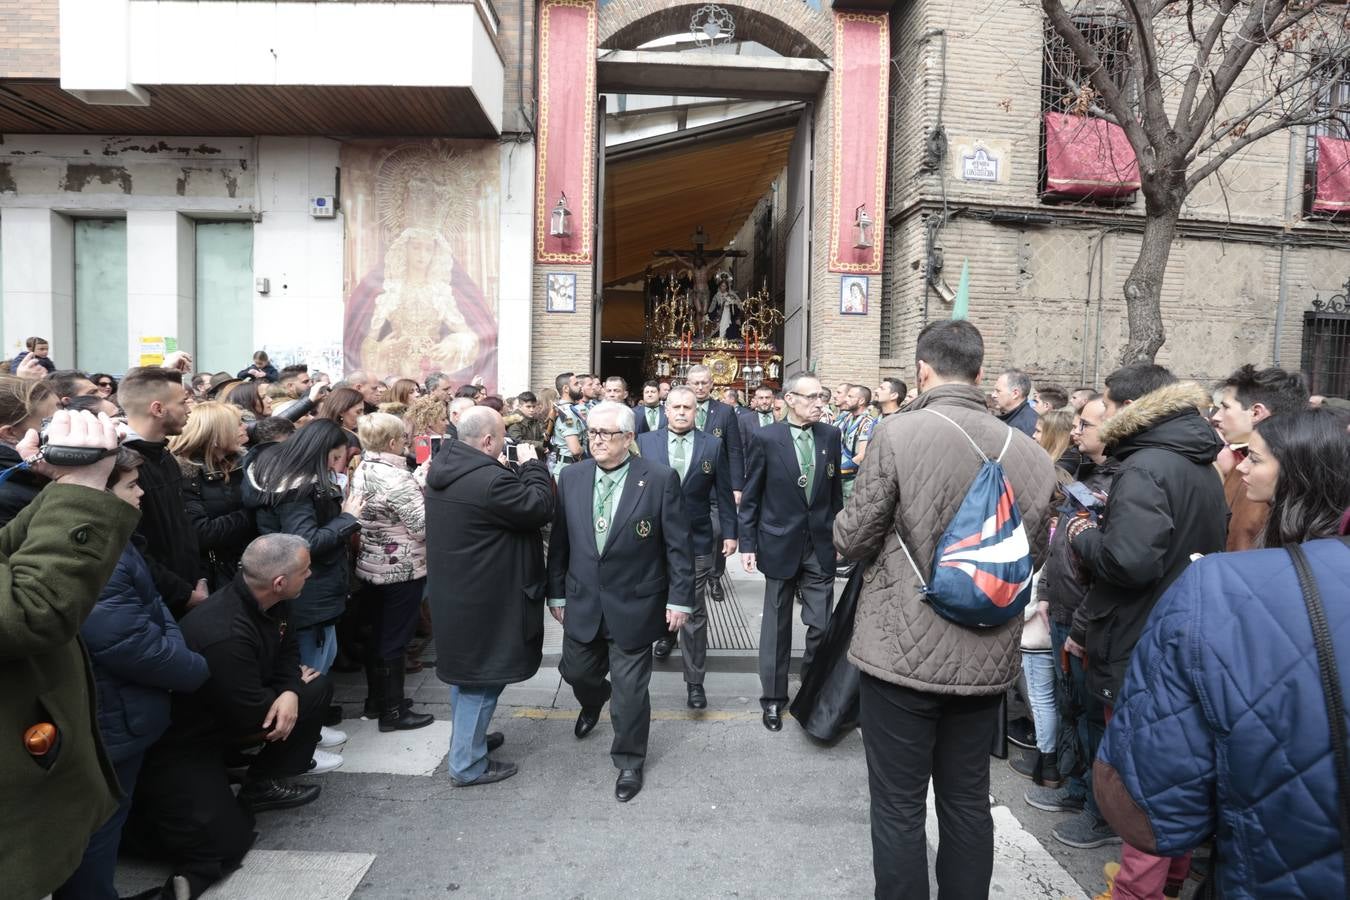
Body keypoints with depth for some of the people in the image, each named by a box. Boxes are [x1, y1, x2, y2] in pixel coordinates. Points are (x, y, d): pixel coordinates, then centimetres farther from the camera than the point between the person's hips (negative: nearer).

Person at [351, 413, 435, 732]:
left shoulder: (361, 471, 4)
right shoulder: (397, 477, -23)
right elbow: (424, 526, -23)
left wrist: (419, 490, 8)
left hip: (370, 567, 8)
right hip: (402, 570, -8)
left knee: (376, 634, 19)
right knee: (394, 639, 2)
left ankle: (377, 697, 33)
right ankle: (393, 711, 13)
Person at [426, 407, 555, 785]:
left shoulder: (444, 467, 2)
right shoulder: (489, 480, -29)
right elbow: (539, 508, -21)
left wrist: (516, 470, 0)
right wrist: (532, 465, -10)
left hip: (454, 590, 10)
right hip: (483, 598, -10)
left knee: (464, 666, 24)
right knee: (481, 675, 5)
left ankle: (467, 737, 42)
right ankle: (468, 764, 17)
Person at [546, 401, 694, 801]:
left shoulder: (660, 479, -13)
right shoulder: (571, 478, -2)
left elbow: (678, 544, -9)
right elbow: (559, 540, 5)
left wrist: (679, 598, -9)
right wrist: (556, 592, 8)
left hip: (634, 606, -4)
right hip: (582, 602, 4)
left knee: (630, 690, 6)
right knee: (576, 671, 20)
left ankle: (629, 761, 30)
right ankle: (594, 700, 57)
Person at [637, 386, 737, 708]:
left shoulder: (713, 445, -1)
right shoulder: (645, 442, 0)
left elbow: (724, 493, 3)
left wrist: (730, 532, 2)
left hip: (697, 541, -1)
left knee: (694, 614, 1)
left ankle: (695, 681, 9)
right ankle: (666, 633, 51)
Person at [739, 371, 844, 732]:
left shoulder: (830, 435, 1)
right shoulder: (766, 439, -8)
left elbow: (835, 489, 9)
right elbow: (750, 496, -4)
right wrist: (747, 544, -5)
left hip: (820, 546, 3)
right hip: (781, 544, -2)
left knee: (823, 626, 4)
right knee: (777, 626, 10)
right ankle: (773, 698, 25)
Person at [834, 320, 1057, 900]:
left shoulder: (900, 434, -16)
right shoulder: (1030, 453, -1)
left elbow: (852, 540, -9)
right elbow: (1032, 556, 11)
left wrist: (854, 527, 12)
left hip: (904, 651, -4)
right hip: (987, 657, 5)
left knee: (899, 808, 9)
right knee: (969, 803, 19)